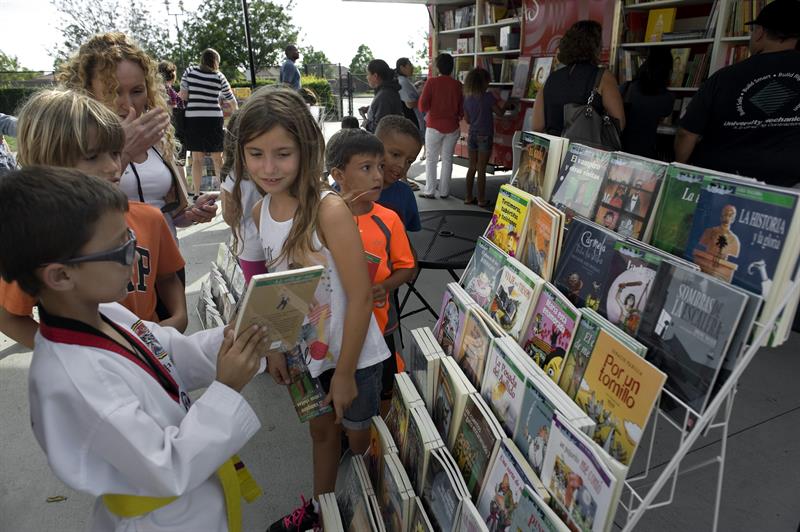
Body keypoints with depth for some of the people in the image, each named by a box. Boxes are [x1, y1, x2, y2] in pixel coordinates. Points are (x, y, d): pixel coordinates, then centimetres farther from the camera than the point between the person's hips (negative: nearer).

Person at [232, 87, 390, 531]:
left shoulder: (329, 210, -27)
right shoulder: (261, 212, -6)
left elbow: (360, 296, -24)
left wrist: (345, 373, -17)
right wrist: (276, 347, 8)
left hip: (352, 354, -6)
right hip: (307, 350, 6)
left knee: (359, 437, 17)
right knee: (322, 431, 27)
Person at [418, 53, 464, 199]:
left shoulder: (431, 82, -9)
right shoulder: (458, 85, -2)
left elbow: (423, 106, -11)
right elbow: (462, 109, 4)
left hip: (434, 126, -2)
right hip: (452, 127, 2)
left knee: (431, 159, 7)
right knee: (447, 159, 9)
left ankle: (430, 191, 6)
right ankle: (444, 191, 12)